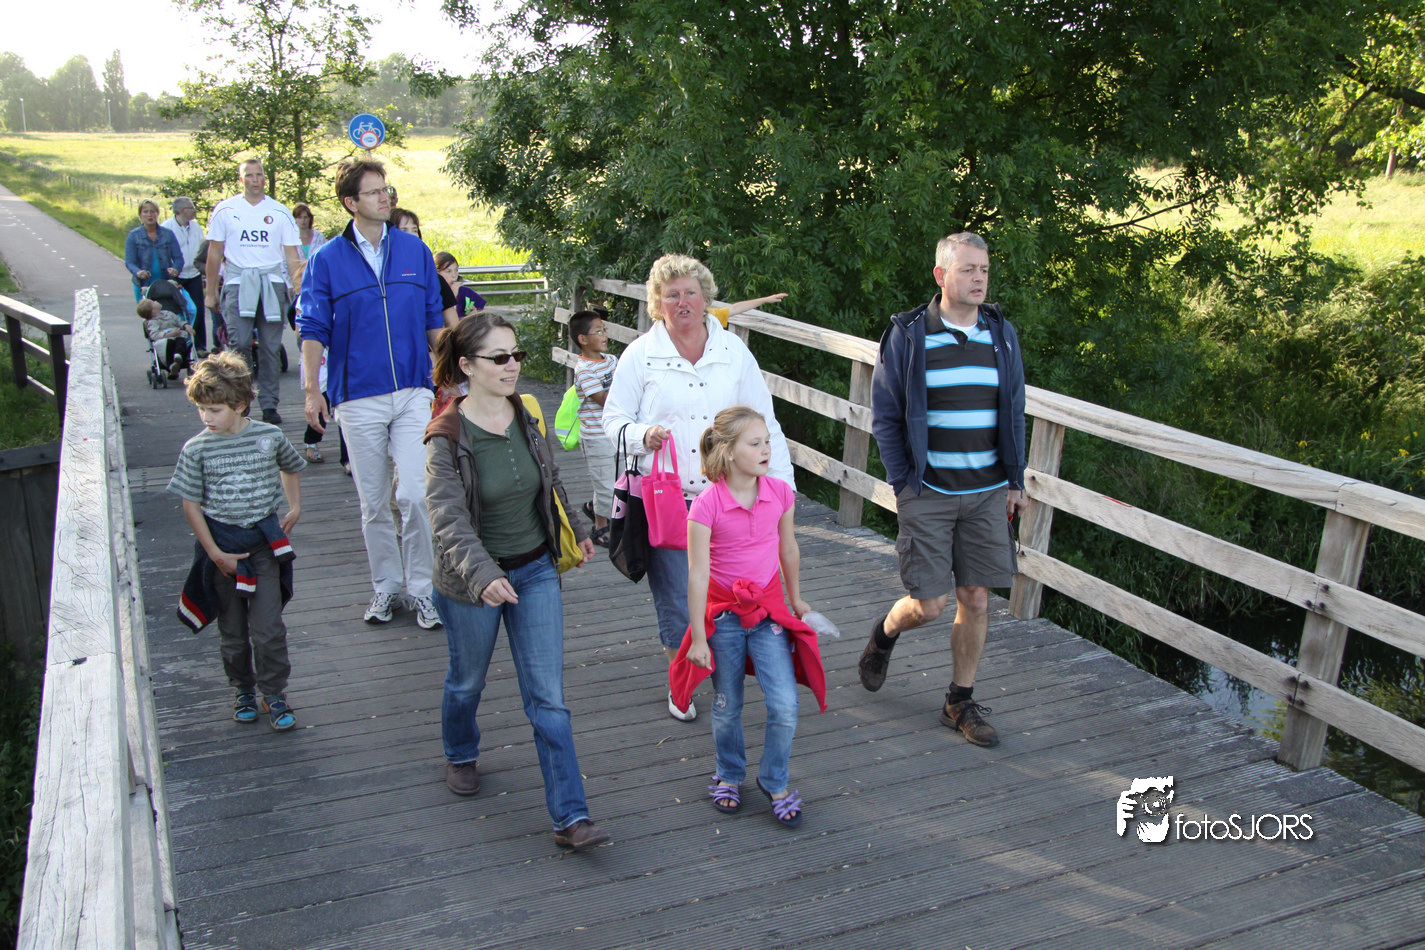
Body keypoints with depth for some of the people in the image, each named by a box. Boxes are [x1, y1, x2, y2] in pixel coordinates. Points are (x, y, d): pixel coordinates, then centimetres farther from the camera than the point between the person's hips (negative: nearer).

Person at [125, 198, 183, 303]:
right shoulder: (133, 236, 4)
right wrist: (138, 272, -26)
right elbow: (129, 262, -3)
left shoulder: (168, 234, 8)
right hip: (144, 286, -1)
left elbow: (178, 258, 3)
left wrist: (176, 269, -20)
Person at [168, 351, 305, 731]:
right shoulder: (196, 449, -8)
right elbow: (191, 505, -4)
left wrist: (295, 506, 8)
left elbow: (290, 467, 18)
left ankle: (274, 693, 11)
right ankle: (243, 689, 30)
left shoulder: (269, 437, -5)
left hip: (265, 541, 0)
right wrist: (215, 553, -8)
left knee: (268, 628, -4)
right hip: (222, 544, 0)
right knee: (232, 629, 11)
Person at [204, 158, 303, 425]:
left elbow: (292, 256, 8)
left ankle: (269, 404, 10)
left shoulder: (280, 212, 8)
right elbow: (214, 253, 10)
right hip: (237, 283, -1)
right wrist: (211, 291, 8)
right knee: (239, 343, -13)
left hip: (272, 284, 1)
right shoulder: (225, 210, 7)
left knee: (271, 348, 2)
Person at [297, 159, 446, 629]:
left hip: (413, 392, 1)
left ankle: (421, 587, 6)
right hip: (358, 398, 0)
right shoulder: (327, 260, 0)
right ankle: (385, 586, 24)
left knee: (415, 494, -9)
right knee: (373, 502, 9)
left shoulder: (414, 250, 6)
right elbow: (313, 330, 2)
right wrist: (311, 389, -5)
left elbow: (434, 320, 12)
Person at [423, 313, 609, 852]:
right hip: (471, 584, -3)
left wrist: (576, 530, 25)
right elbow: (447, 517, -30)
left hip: (535, 571, 3)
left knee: (548, 696, 0)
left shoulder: (528, 416, -4)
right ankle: (460, 755, 53)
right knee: (468, 681, 21)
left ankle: (570, 817, 3)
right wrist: (482, 574, -45)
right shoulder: (448, 437, -19)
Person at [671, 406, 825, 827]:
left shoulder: (781, 493, -6)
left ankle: (775, 781, 21)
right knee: (727, 706, 12)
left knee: (785, 706, -5)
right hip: (723, 612, -2)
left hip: (768, 609, 2)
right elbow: (697, 574, -15)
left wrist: (795, 598, 21)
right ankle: (729, 776, 39)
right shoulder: (706, 505, -18)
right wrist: (699, 637, -13)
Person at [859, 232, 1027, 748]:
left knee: (976, 599, 5)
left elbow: (1013, 411, 15)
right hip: (928, 492, -3)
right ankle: (884, 633, 30)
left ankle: (961, 702, 21)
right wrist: (902, 482, -4)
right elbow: (884, 414, 0)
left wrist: (1015, 479, 11)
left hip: (987, 493, 4)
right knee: (928, 604, -5)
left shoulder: (1001, 334, 7)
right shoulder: (908, 335, -4)